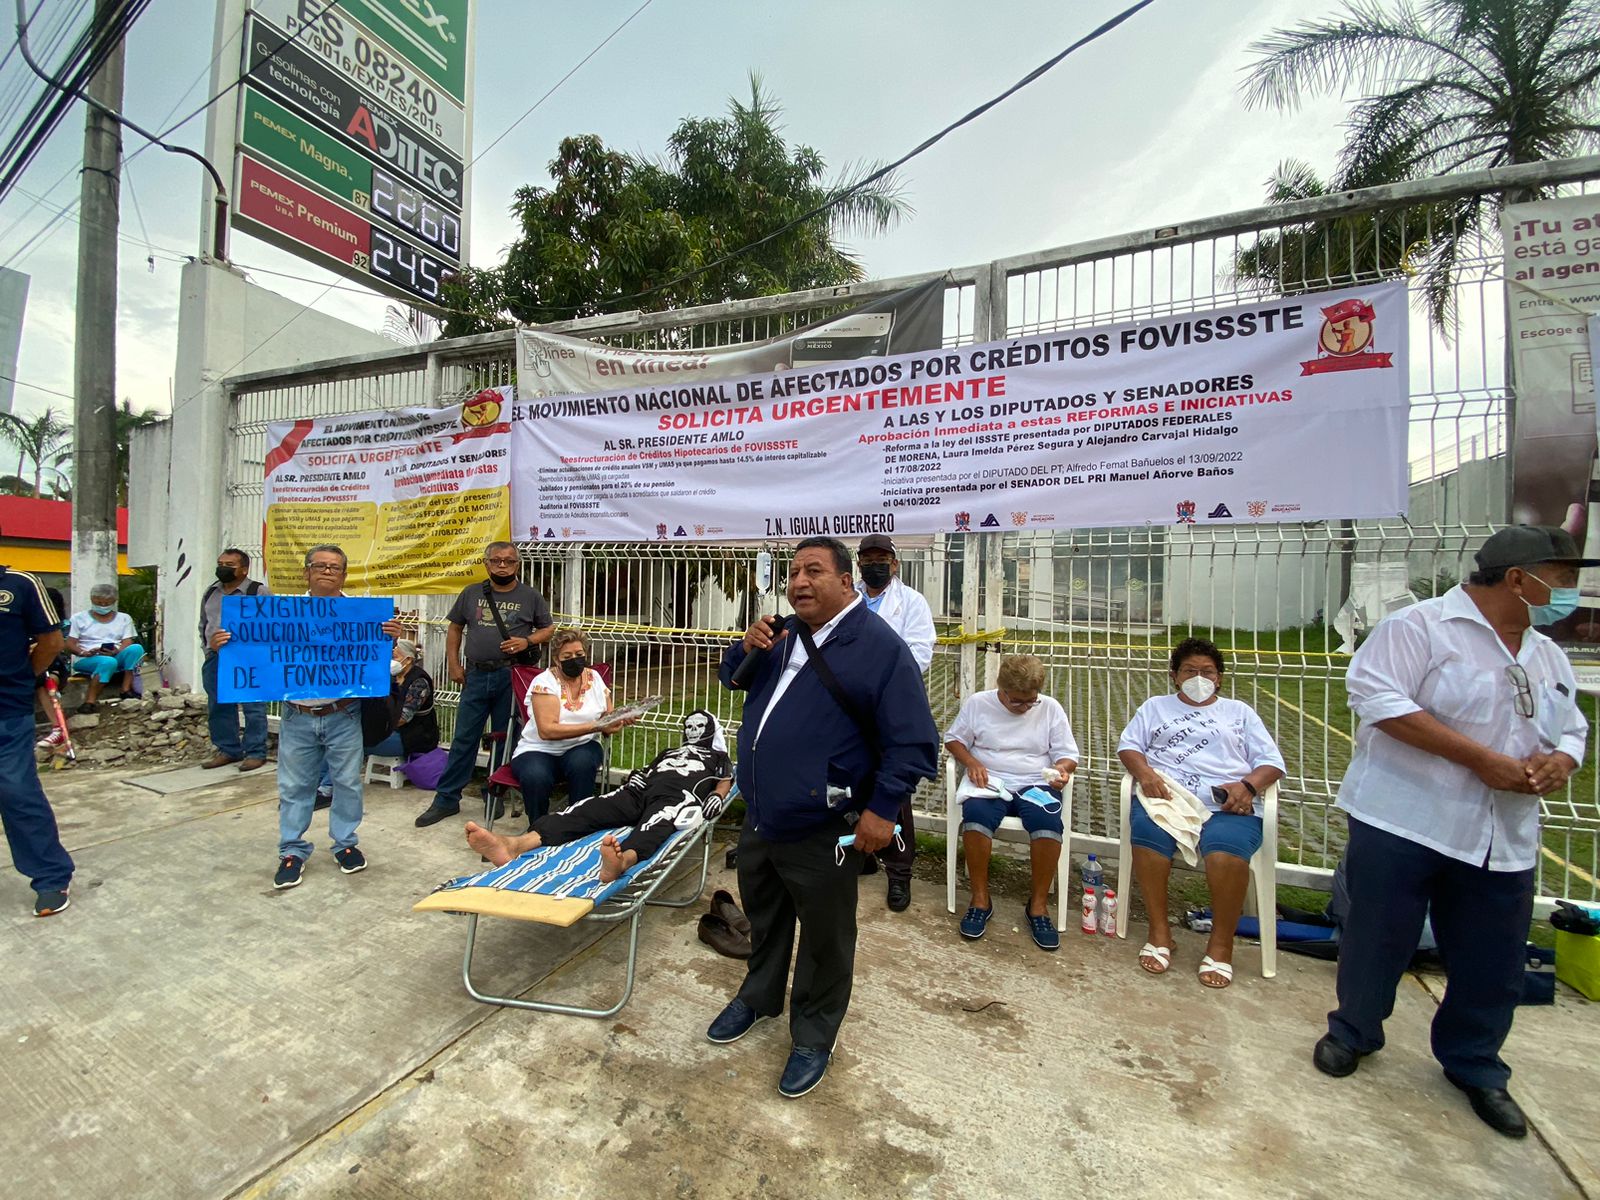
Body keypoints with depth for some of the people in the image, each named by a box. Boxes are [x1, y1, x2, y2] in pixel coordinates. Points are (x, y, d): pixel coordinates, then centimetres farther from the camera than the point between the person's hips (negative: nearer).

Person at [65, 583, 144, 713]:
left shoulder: (124, 618, 15)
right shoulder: (79, 618, 11)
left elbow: (127, 642, 4)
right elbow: (70, 644, 4)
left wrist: (117, 652, -20)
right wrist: (84, 652, -18)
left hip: (116, 657, 2)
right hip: (86, 660, -2)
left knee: (136, 648, -33)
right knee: (108, 662, -39)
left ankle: (126, 690, -31)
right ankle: (90, 701, -32)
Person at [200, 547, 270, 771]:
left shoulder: (258, 591, -3)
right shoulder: (210, 593, 17)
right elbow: (203, 624, 25)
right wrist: (209, 644, 8)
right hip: (215, 658, 7)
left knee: (253, 707, -4)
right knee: (218, 707, 12)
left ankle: (255, 753, 3)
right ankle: (228, 750, 23)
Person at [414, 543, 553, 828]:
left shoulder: (530, 596, 3)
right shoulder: (471, 593, 9)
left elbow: (548, 629, 7)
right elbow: (455, 628, 15)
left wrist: (528, 641, -12)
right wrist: (453, 665, 7)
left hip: (511, 676, -2)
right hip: (476, 675, 2)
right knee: (464, 738, 6)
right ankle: (447, 799, 18)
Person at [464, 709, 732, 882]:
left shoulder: (718, 757, 33)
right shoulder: (668, 752, 46)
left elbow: (724, 786, 15)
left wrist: (711, 805, -7)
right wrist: (630, 784, 7)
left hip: (680, 795, -5)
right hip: (643, 790, 5)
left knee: (657, 821, -43)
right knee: (591, 809, -25)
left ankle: (622, 860, -81)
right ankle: (514, 845, -49)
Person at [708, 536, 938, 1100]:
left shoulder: (880, 647, -17)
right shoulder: (783, 634, 5)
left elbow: (913, 743, -16)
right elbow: (732, 677, 16)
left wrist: (882, 809, -21)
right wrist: (746, 647, -5)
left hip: (820, 831, -7)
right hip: (758, 816, 7)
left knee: (824, 940, 14)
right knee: (763, 917, 28)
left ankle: (813, 1038, 39)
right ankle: (758, 996, 53)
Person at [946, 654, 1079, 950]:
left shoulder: (1050, 708, 3)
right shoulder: (977, 703, 0)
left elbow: (1068, 755, 6)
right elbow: (953, 739, 8)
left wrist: (1062, 769, -18)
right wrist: (972, 762, -12)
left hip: (1036, 785, 1)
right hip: (990, 782, 0)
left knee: (1048, 822, -33)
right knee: (975, 815, -34)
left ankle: (1038, 905, -11)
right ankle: (980, 899, -14)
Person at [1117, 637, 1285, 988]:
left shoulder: (1239, 711, 27)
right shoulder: (1156, 706, 25)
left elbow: (1271, 761, 16)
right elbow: (1128, 746, 13)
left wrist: (1247, 785, -6)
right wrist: (1144, 772, -9)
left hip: (1227, 804, 0)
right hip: (1164, 796, 0)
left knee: (1226, 849, -34)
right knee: (1147, 833, -33)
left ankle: (1221, 943, -15)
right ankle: (1159, 932, -18)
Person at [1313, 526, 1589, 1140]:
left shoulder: (1549, 656, 16)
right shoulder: (1420, 626, -11)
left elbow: (1573, 729, 22)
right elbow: (1377, 695, -22)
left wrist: (1560, 761, -2)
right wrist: (1481, 758, -21)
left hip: (1503, 842, 7)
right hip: (1402, 824, -7)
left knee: (1493, 963, 15)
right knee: (1377, 939, 7)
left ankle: (1474, 1064, 38)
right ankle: (1353, 1031, 31)